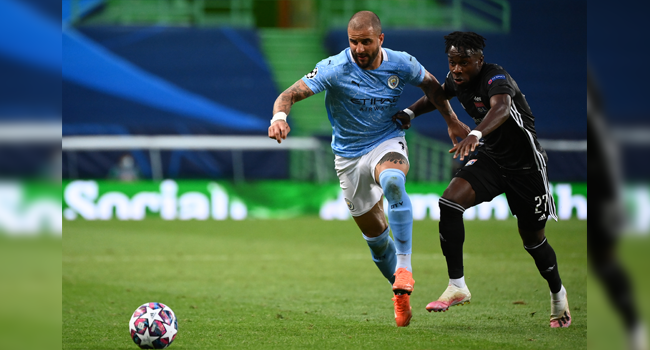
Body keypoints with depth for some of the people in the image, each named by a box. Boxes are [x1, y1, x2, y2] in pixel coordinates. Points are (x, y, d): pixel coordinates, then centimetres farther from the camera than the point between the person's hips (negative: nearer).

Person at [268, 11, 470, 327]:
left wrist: (452, 121, 15)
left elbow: (431, 84, 14)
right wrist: (279, 116, -45)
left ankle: (404, 268, -35)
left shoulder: (401, 64, -8)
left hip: (388, 144, -1)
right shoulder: (335, 68, -17)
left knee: (392, 182, -37)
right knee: (375, 234, 5)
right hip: (349, 156, 1)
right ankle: (402, 294, 26)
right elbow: (291, 94, -24)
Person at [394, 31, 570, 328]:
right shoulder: (458, 80, -4)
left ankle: (558, 293, 35)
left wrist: (475, 134, -70)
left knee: (533, 240, 5)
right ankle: (457, 286, -14)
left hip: (524, 163, -6)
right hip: (489, 157, 6)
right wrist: (409, 112, 2)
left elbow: (501, 107, -51)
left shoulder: (495, 78, -28)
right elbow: (436, 94, 20)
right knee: (449, 202, -20)